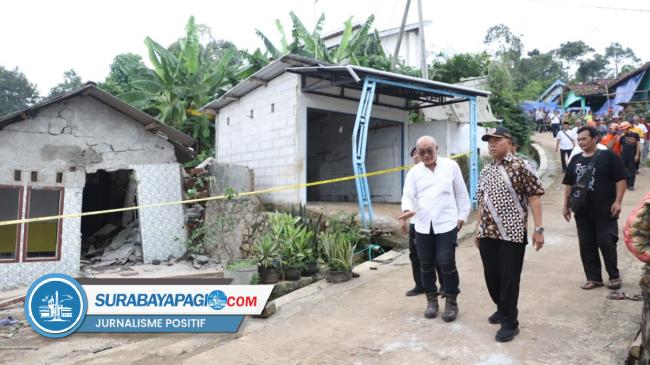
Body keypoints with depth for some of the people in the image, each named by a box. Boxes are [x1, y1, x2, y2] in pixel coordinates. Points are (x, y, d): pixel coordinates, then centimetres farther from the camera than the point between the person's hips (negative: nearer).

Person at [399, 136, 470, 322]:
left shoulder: (451, 166, 5)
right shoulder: (414, 172, 9)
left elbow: (461, 193, 9)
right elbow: (409, 194, 0)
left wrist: (462, 216, 5)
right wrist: (408, 209, -21)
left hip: (446, 224, -2)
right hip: (423, 226, 3)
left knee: (446, 264, -4)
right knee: (427, 265, 9)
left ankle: (451, 302, 13)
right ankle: (431, 300, 25)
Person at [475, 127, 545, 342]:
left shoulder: (519, 167, -7)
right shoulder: (485, 171, 12)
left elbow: (534, 198, -9)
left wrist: (538, 229, -13)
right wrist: (478, 230, 17)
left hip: (512, 233, -6)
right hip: (487, 233, 6)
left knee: (509, 278, 0)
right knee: (491, 275, 13)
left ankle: (510, 322, 14)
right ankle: (503, 309, 36)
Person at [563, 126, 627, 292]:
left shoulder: (608, 156, -4)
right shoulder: (575, 160, 11)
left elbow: (620, 179, -6)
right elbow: (569, 184, 15)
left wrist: (617, 201, -14)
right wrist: (566, 205, 11)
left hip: (605, 211, -5)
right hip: (582, 212, 5)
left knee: (606, 243, -3)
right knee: (586, 245, 7)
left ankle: (614, 276, 18)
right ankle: (593, 278, 19)